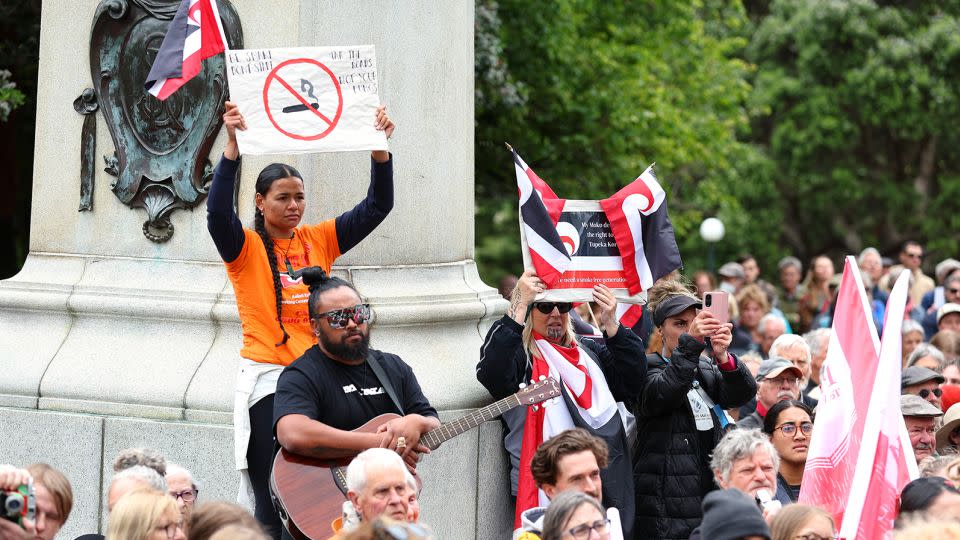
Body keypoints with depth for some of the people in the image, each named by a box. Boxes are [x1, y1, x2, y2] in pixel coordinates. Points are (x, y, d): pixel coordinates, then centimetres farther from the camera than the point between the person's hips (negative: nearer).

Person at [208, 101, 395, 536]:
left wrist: (380, 147, -6)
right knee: (272, 503, -5)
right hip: (267, 380, -4)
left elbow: (377, 207, 7)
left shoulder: (319, 240, 12)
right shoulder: (246, 248, 1)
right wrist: (233, 145, -28)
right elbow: (218, 212, -19)